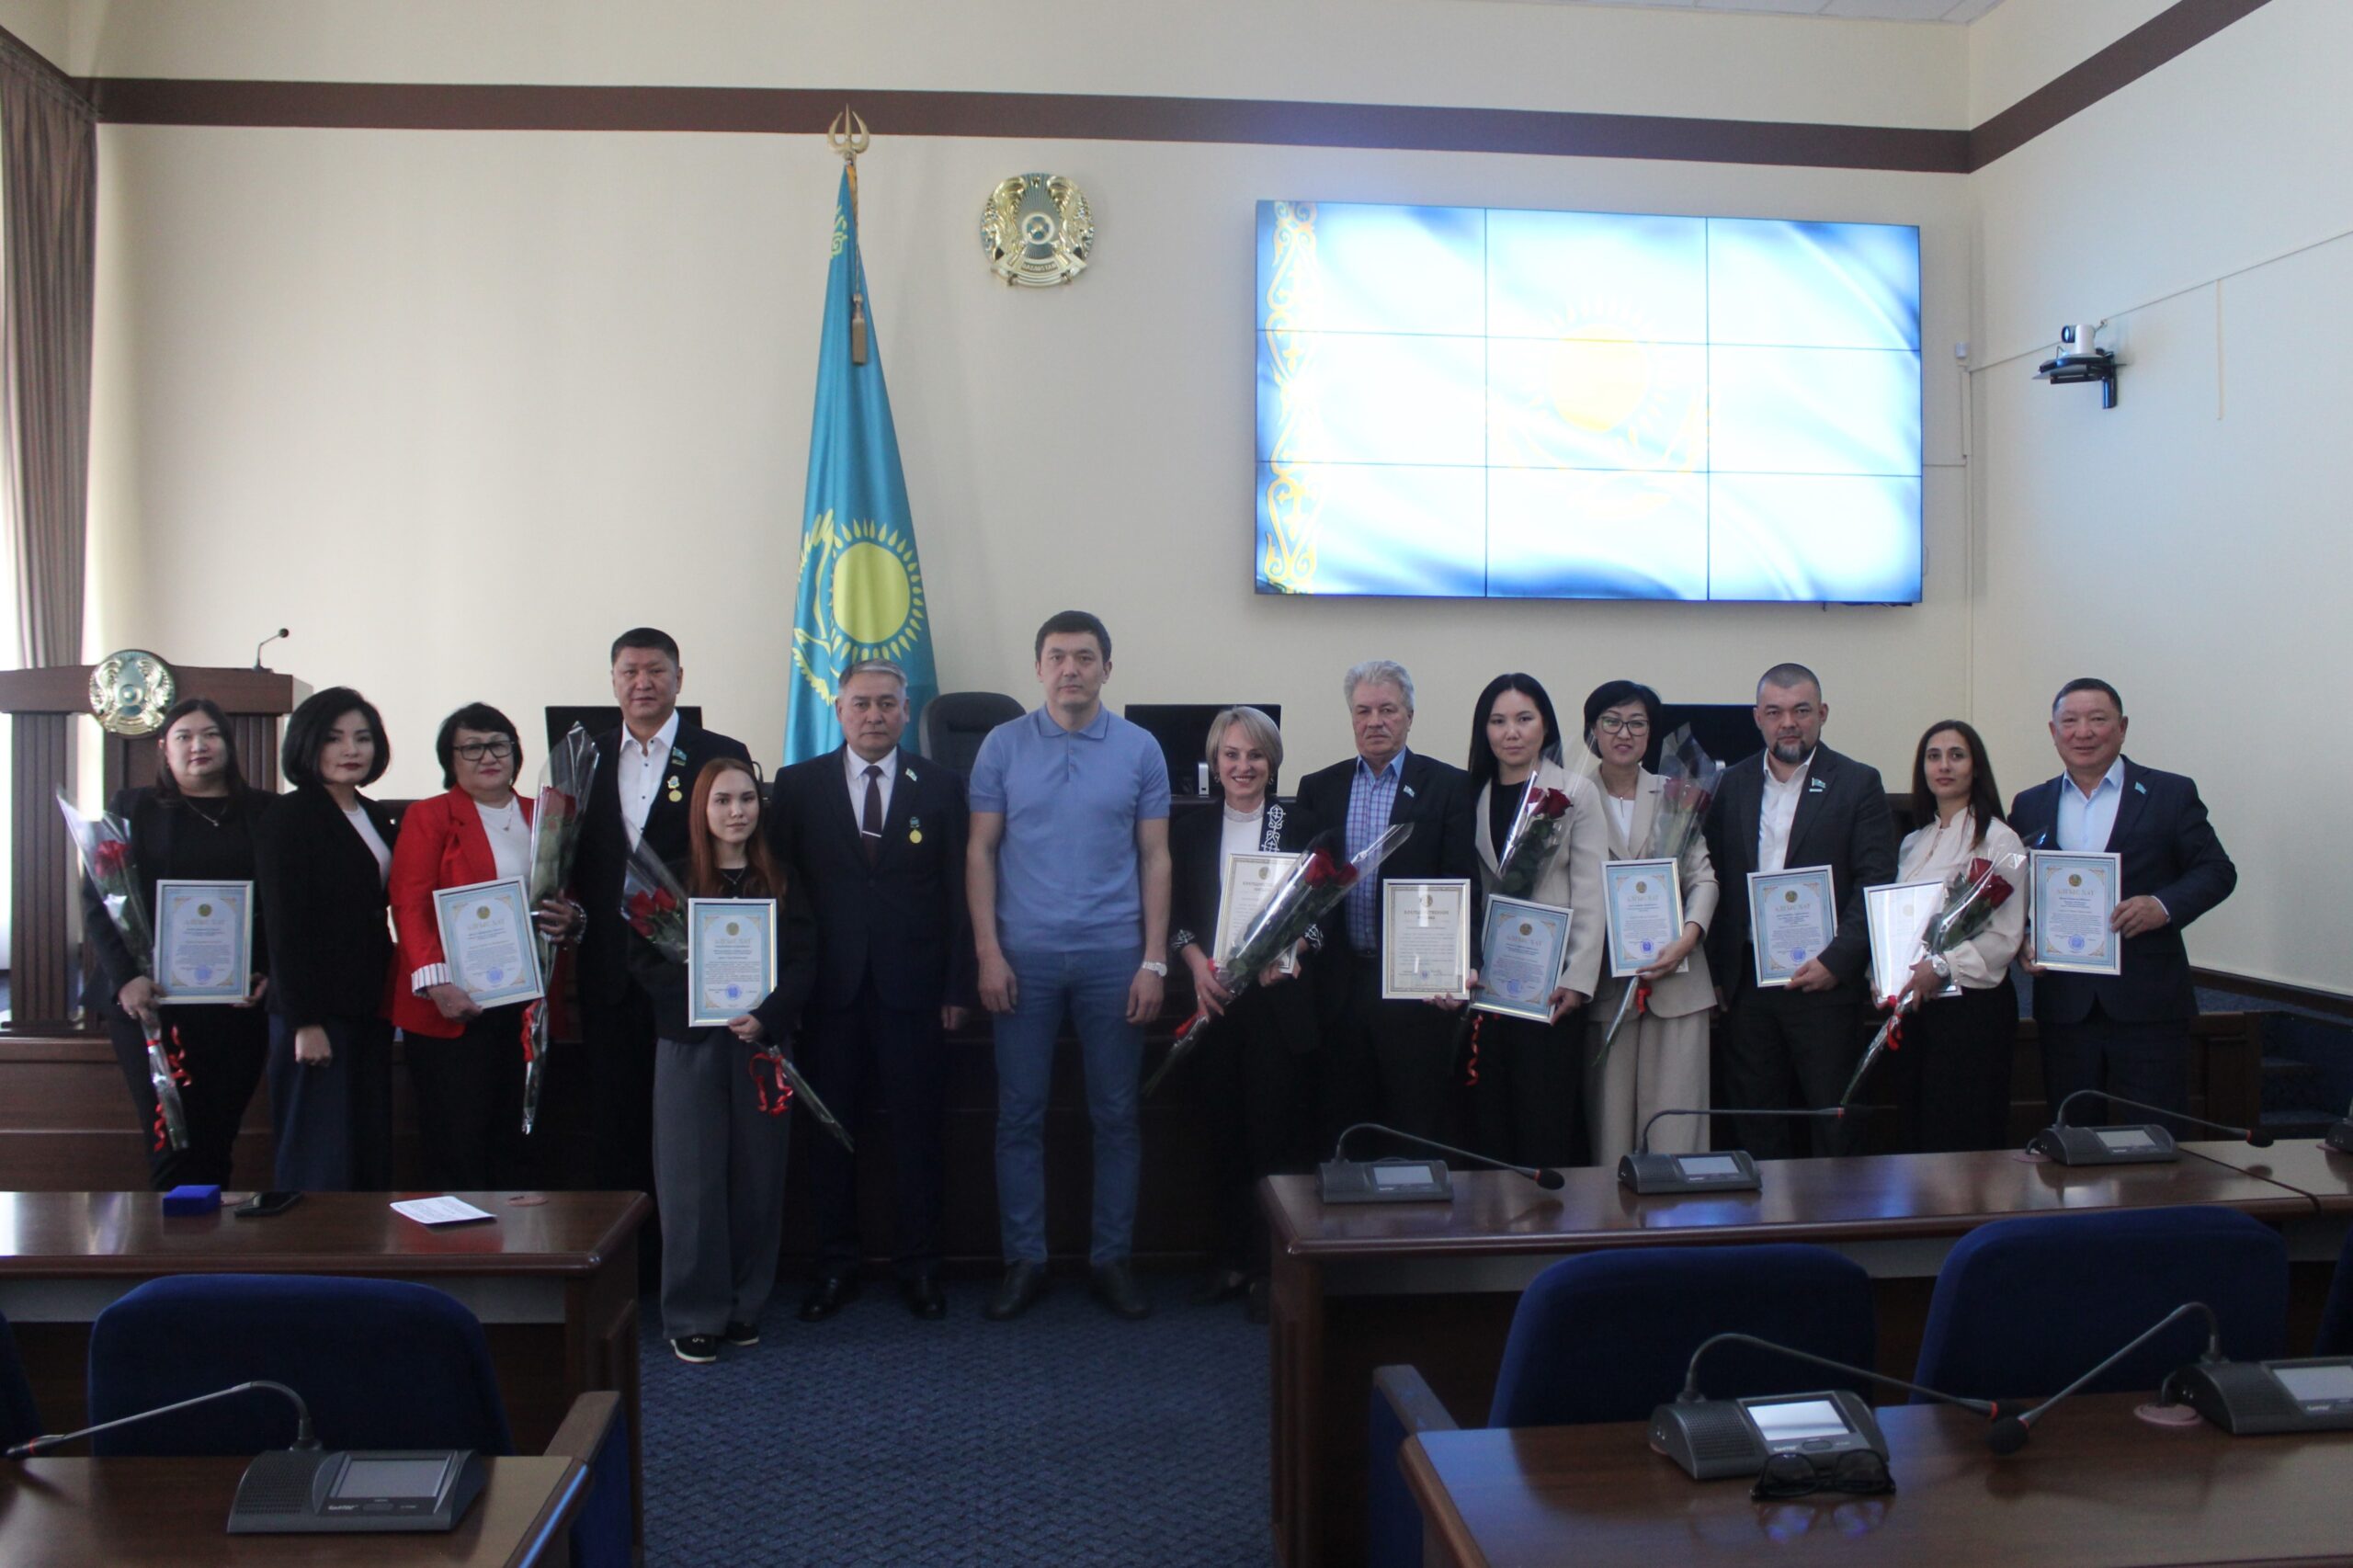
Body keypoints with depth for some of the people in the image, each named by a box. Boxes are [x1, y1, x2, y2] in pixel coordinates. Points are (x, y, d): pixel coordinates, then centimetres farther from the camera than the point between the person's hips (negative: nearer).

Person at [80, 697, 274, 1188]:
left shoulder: (263, 813, 10)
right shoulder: (132, 809, 8)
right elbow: (97, 899, 2)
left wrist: (269, 974, -7)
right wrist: (126, 977, -11)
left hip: (239, 1002, 1)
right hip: (153, 1003, -1)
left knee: (217, 1142, 4)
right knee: (174, 1146, -6)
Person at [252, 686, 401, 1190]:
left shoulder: (376, 817, 14)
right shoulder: (287, 818, -6)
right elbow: (284, 927, -11)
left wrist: (390, 1005, 7)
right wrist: (305, 1022, -15)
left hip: (370, 1009, 7)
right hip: (317, 1013, -7)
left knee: (372, 1159, 7)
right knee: (321, 1166, -4)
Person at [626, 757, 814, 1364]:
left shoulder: (780, 882, 8)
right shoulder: (671, 879, 3)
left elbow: (802, 961, 2)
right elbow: (645, 961, -1)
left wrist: (765, 1016, -14)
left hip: (762, 1043, 2)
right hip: (689, 1045, -2)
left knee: (758, 1175, 4)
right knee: (692, 1177, -2)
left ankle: (745, 1304, 17)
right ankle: (693, 1315, 8)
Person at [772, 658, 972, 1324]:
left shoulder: (940, 786, 5)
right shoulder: (798, 785, 6)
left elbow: (957, 890, 4)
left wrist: (957, 986, -2)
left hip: (912, 986, 0)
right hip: (828, 986, 1)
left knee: (919, 1130, 5)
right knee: (827, 1128, 7)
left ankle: (918, 1263, 19)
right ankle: (835, 1264, 21)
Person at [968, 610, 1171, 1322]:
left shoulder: (1140, 749, 3)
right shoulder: (1003, 745, 3)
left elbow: (1155, 859, 3)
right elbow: (980, 852, 3)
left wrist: (1154, 962, -3)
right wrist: (988, 952, -5)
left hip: (1113, 955, 0)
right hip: (1025, 955, 0)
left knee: (1115, 1115, 7)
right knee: (1019, 1115, 4)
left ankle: (1112, 1258, 19)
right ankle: (1024, 1260, 16)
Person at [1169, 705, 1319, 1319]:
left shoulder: (1298, 827, 3)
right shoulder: (1191, 831, 10)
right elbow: (1175, 913, 8)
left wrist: (1287, 955, -17)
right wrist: (1197, 962, -9)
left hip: (1278, 998, -3)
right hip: (1214, 998, 3)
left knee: (1277, 1134, -3)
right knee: (1224, 1134, 8)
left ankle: (1273, 1269, 6)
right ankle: (1232, 1260, 19)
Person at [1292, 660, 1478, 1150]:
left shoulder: (1449, 786, 1)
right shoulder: (1318, 788, 11)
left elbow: (1463, 886, -4)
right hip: (1341, 981, 3)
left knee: (1419, 1129, 2)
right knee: (1342, 1131, 9)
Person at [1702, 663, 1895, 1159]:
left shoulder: (1858, 783, 1)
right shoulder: (1730, 784, 10)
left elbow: (1876, 884, -6)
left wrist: (1836, 961, -15)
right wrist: (1718, 969, 2)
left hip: (1824, 978, -3)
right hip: (1746, 982, 3)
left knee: (1834, 1127, 3)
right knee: (1757, 1127, 9)